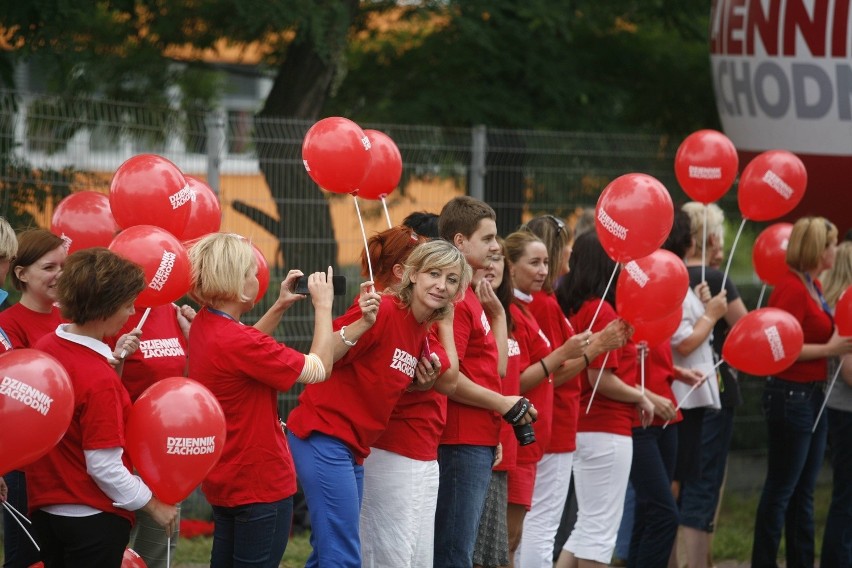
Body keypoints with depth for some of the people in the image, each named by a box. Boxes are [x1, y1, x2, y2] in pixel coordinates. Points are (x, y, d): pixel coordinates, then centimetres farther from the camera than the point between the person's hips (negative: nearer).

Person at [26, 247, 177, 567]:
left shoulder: (44, 346, -1)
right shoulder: (100, 381, -24)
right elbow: (105, 467, -21)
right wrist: (154, 505, -11)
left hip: (44, 506, 8)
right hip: (94, 517, -8)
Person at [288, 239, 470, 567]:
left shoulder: (422, 333, 10)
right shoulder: (383, 310, -16)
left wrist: (423, 380, 5)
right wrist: (363, 323, -32)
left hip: (354, 447, 10)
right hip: (324, 437, -10)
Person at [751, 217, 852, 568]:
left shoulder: (814, 287, 11)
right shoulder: (791, 289, -17)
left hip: (812, 394, 9)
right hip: (790, 394, -9)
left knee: (804, 491, 14)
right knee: (780, 489, -2)